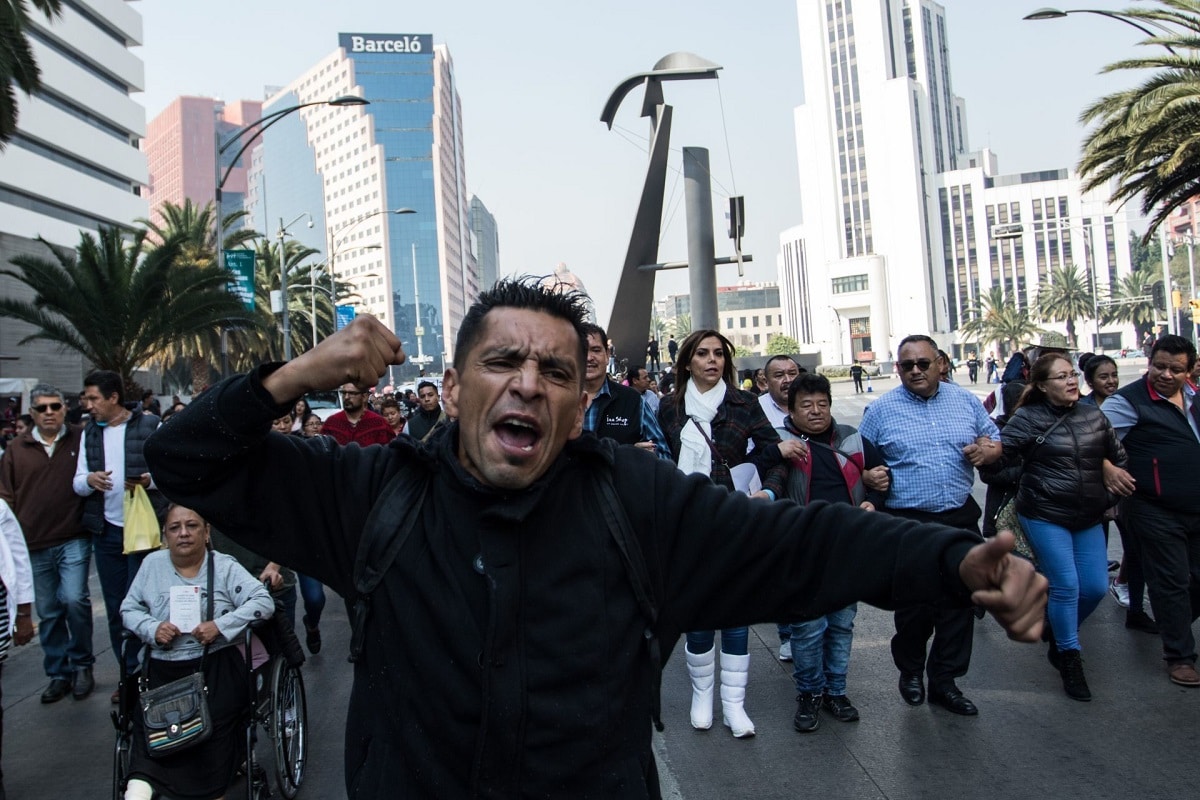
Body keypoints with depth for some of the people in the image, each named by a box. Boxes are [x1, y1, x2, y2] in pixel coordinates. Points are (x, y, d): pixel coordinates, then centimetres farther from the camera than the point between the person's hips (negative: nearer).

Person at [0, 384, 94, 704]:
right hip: (34, 545, 3)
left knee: (74, 599, -14)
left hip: (73, 541, -3)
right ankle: (58, 674, 24)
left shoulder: (82, 440, 0)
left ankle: (81, 664, 8)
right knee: (48, 613, 10)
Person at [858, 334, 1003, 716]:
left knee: (959, 602, 8)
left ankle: (945, 681, 25)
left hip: (960, 520, 3)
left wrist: (986, 450, -6)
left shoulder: (965, 400, 7)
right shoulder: (881, 409, -1)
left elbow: (995, 441, 16)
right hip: (907, 524, -3)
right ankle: (910, 671, 32)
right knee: (914, 604, 6)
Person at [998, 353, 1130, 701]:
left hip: (1089, 518, 6)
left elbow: (1118, 456, 17)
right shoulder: (1028, 419, -8)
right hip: (1045, 517, -5)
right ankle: (1069, 659, 12)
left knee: (1096, 587, 7)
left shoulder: (1093, 415, 6)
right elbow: (1000, 452, -15)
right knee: (1066, 586, -7)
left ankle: (1059, 636, 34)